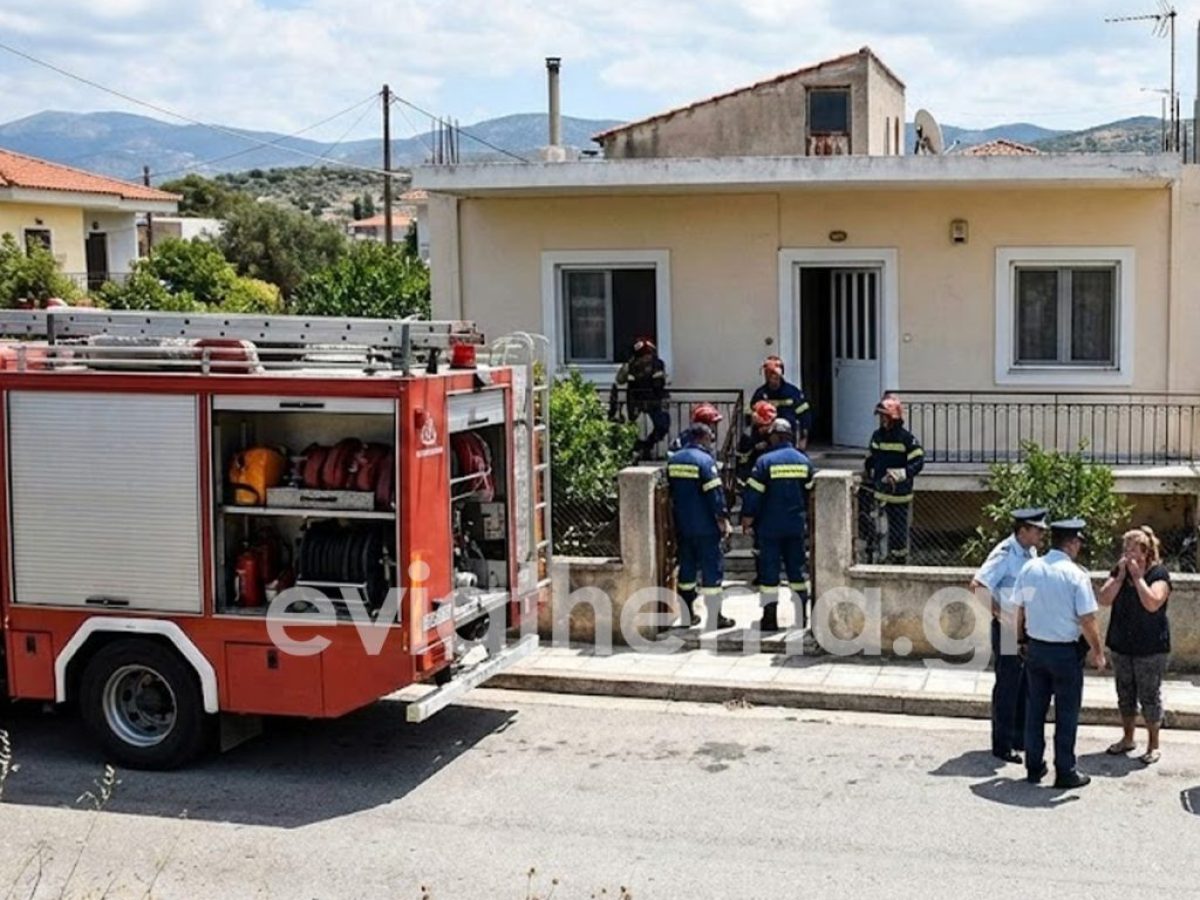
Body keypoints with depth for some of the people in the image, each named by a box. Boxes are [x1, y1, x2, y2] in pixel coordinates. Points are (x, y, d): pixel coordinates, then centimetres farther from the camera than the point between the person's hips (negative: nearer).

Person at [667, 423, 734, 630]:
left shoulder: (673, 460, 8)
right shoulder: (705, 460, -14)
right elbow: (714, 492, -17)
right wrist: (722, 519, -10)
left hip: (682, 525, 7)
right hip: (705, 527, -7)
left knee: (687, 567, 14)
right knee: (712, 568, -1)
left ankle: (687, 614, 18)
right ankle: (715, 617, 1)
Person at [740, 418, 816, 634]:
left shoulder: (765, 461, -11)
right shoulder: (803, 461, 3)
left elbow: (754, 493, -12)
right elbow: (811, 493, 10)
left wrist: (747, 518, -2)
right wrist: (806, 518, 22)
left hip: (770, 526, -4)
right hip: (797, 526, 4)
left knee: (769, 571, 2)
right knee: (798, 570, 11)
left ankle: (770, 620, 2)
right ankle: (802, 618, 14)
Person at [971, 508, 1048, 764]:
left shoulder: (1031, 552, 7)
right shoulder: (1005, 554, -19)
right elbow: (978, 585, -27)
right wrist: (1000, 614, -22)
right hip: (1008, 628, -8)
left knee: (1026, 685, 16)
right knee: (1007, 687, 0)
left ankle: (1020, 738, 29)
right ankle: (1002, 745, 9)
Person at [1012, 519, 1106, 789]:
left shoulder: (1029, 568, -3)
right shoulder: (1076, 575, -17)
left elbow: (1020, 610, 6)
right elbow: (1087, 620, -17)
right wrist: (1097, 652, -4)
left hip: (1035, 648, 5)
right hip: (1066, 652, -5)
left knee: (1035, 709, 15)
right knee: (1066, 713, 7)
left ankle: (1034, 767, 23)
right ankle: (1065, 772, 13)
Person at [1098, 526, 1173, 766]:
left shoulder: (1159, 573, -10)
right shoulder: (1119, 571, 5)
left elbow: (1152, 603, -24)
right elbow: (1104, 599, -5)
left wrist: (1138, 576, -20)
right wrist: (1121, 575, -11)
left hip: (1150, 647, -5)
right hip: (1121, 645, 5)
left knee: (1149, 696, 1)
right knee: (1125, 694, 14)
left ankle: (1153, 745, 11)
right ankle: (1127, 739, 28)